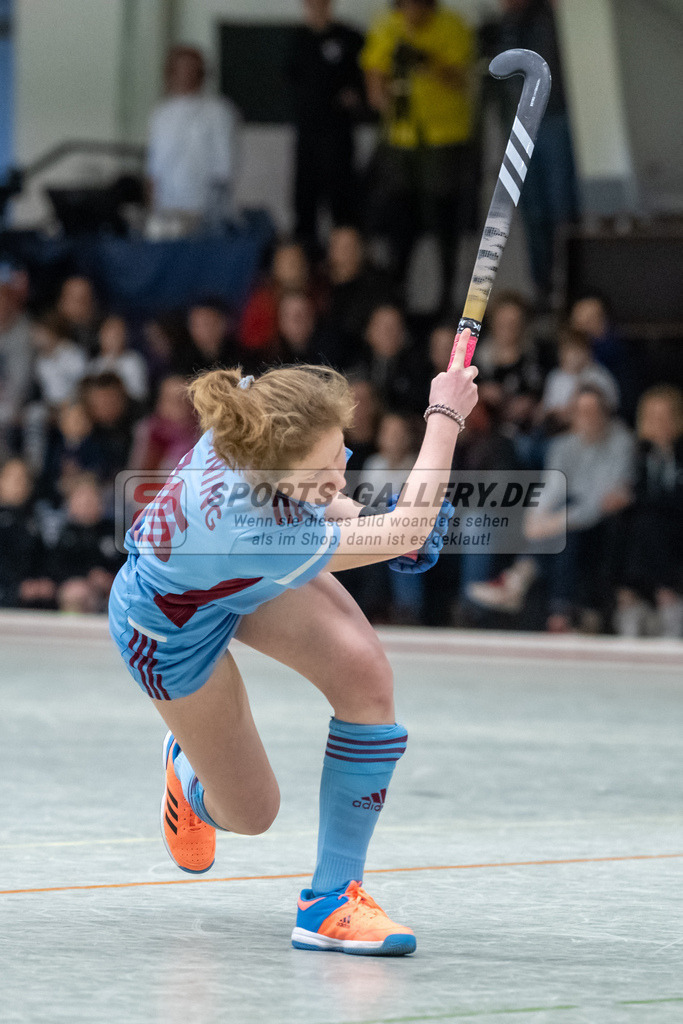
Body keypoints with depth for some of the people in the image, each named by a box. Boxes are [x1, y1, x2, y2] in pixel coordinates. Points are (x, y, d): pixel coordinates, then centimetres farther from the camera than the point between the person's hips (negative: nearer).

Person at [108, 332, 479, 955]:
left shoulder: (262, 417, -32)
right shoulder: (246, 526, -49)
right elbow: (407, 532, -41)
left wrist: (330, 502, -18)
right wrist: (445, 418, -33)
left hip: (256, 573, 6)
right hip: (175, 620, -6)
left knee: (365, 674, -21)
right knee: (249, 814, 5)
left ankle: (333, 896, -9)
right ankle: (188, 771, 45)